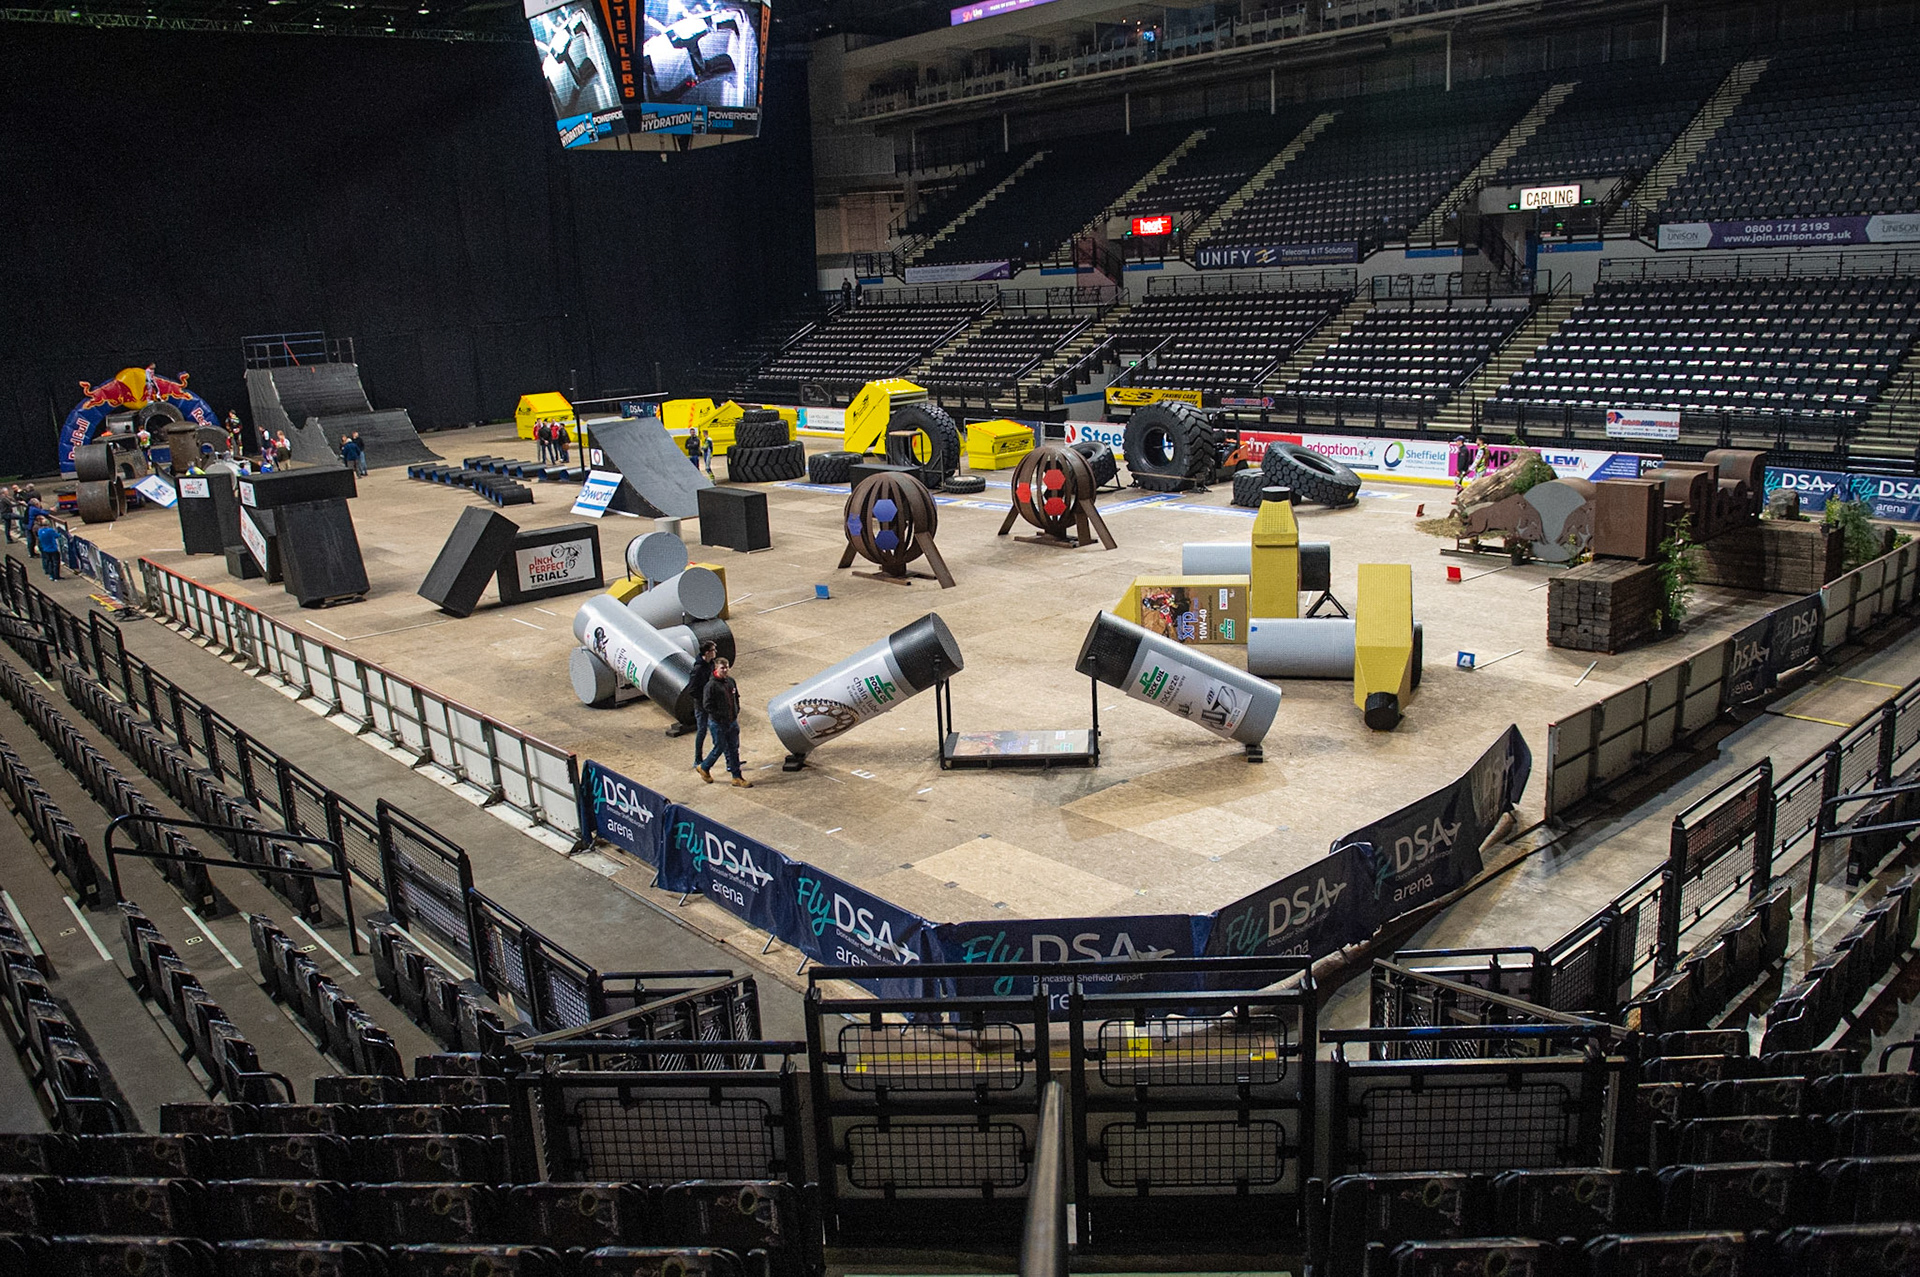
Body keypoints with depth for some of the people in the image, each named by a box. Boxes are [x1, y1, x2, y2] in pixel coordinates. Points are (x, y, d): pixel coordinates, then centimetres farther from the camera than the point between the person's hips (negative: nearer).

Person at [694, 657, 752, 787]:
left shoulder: (731, 681, 2)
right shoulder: (711, 685, -18)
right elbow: (708, 706, -18)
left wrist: (736, 712, 6)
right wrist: (722, 716, -18)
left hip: (732, 722, 6)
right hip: (718, 724, -6)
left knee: (734, 749, 9)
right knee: (719, 748, 6)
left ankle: (737, 778, 16)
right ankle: (704, 768, 31)